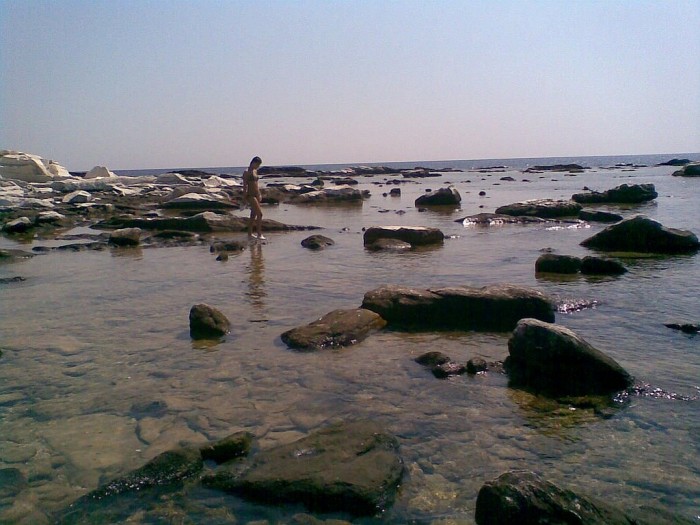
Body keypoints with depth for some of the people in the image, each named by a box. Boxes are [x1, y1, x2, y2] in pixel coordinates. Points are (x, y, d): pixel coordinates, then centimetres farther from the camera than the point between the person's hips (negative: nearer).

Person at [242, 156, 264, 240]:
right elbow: (245, 185, -12)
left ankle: (250, 234, 18)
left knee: (253, 215, 11)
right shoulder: (247, 172, -11)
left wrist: (260, 194, 16)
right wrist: (245, 198, -14)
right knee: (260, 213, -14)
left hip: (257, 195, 8)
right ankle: (259, 234, -10)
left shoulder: (255, 171, 13)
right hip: (251, 195, -8)